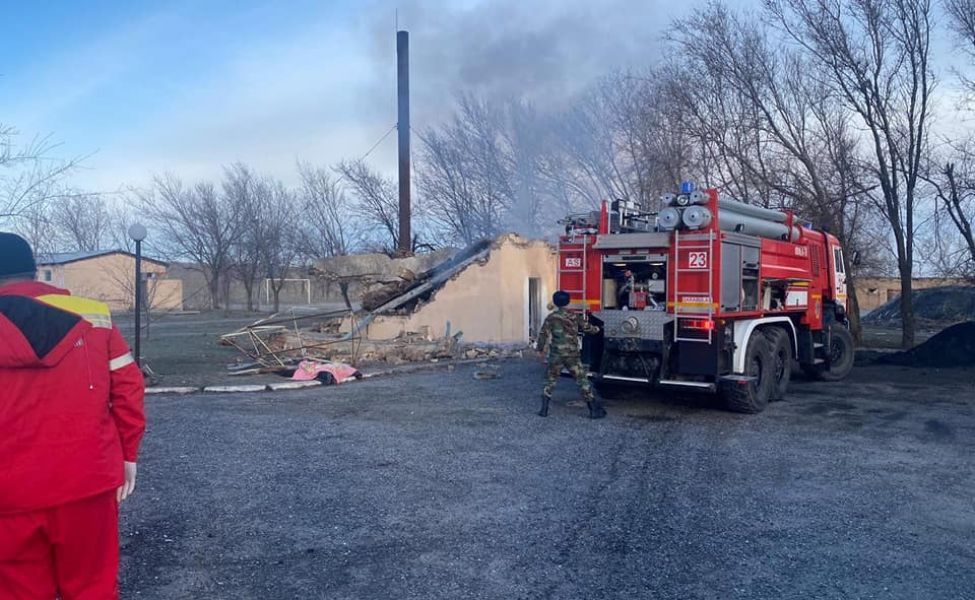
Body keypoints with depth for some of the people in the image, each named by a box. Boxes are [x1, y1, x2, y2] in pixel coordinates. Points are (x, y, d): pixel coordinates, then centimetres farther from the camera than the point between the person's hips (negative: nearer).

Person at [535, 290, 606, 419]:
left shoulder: (551, 317, -1)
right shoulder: (574, 317, 3)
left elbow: (543, 334, -3)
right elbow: (587, 327, 14)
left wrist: (541, 348, 10)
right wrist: (596, 329, 35)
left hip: (556, 355, 0)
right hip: (572, 355, 0)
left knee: (550, 381, 14)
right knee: (582, 380, 4)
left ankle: (544, 409, 12)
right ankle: (594, 410, 4)